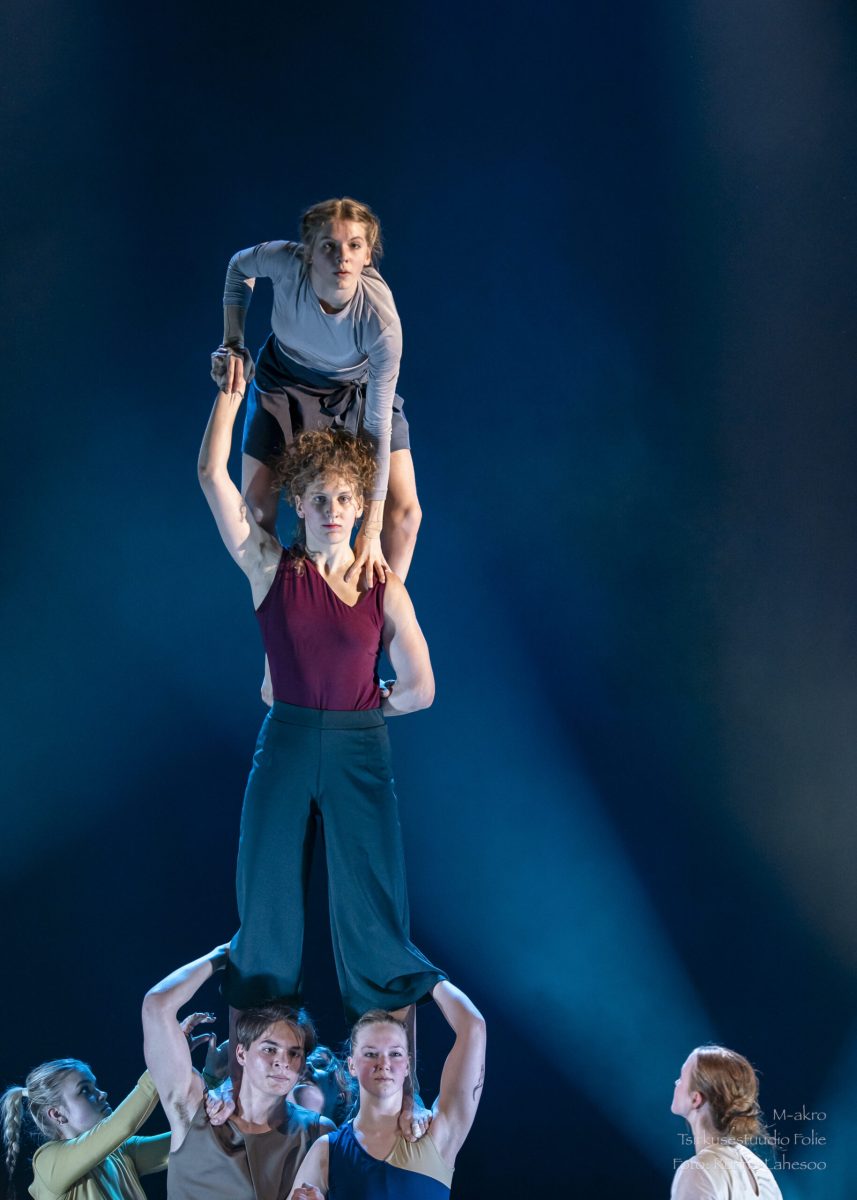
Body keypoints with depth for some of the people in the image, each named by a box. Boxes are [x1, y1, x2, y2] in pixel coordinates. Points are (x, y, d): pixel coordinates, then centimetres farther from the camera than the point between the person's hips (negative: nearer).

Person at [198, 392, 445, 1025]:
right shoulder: (271, 566, 1)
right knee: (269, 895, 8)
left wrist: (352, 708, 8)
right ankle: (260, 1015, 28)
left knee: (369, 901, 3)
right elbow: (213, 474, -7)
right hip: (284, 746, 1)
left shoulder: (384, 588, 0)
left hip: (360, 749, 0)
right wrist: (231, 391, -5)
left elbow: (421, 689, 1)